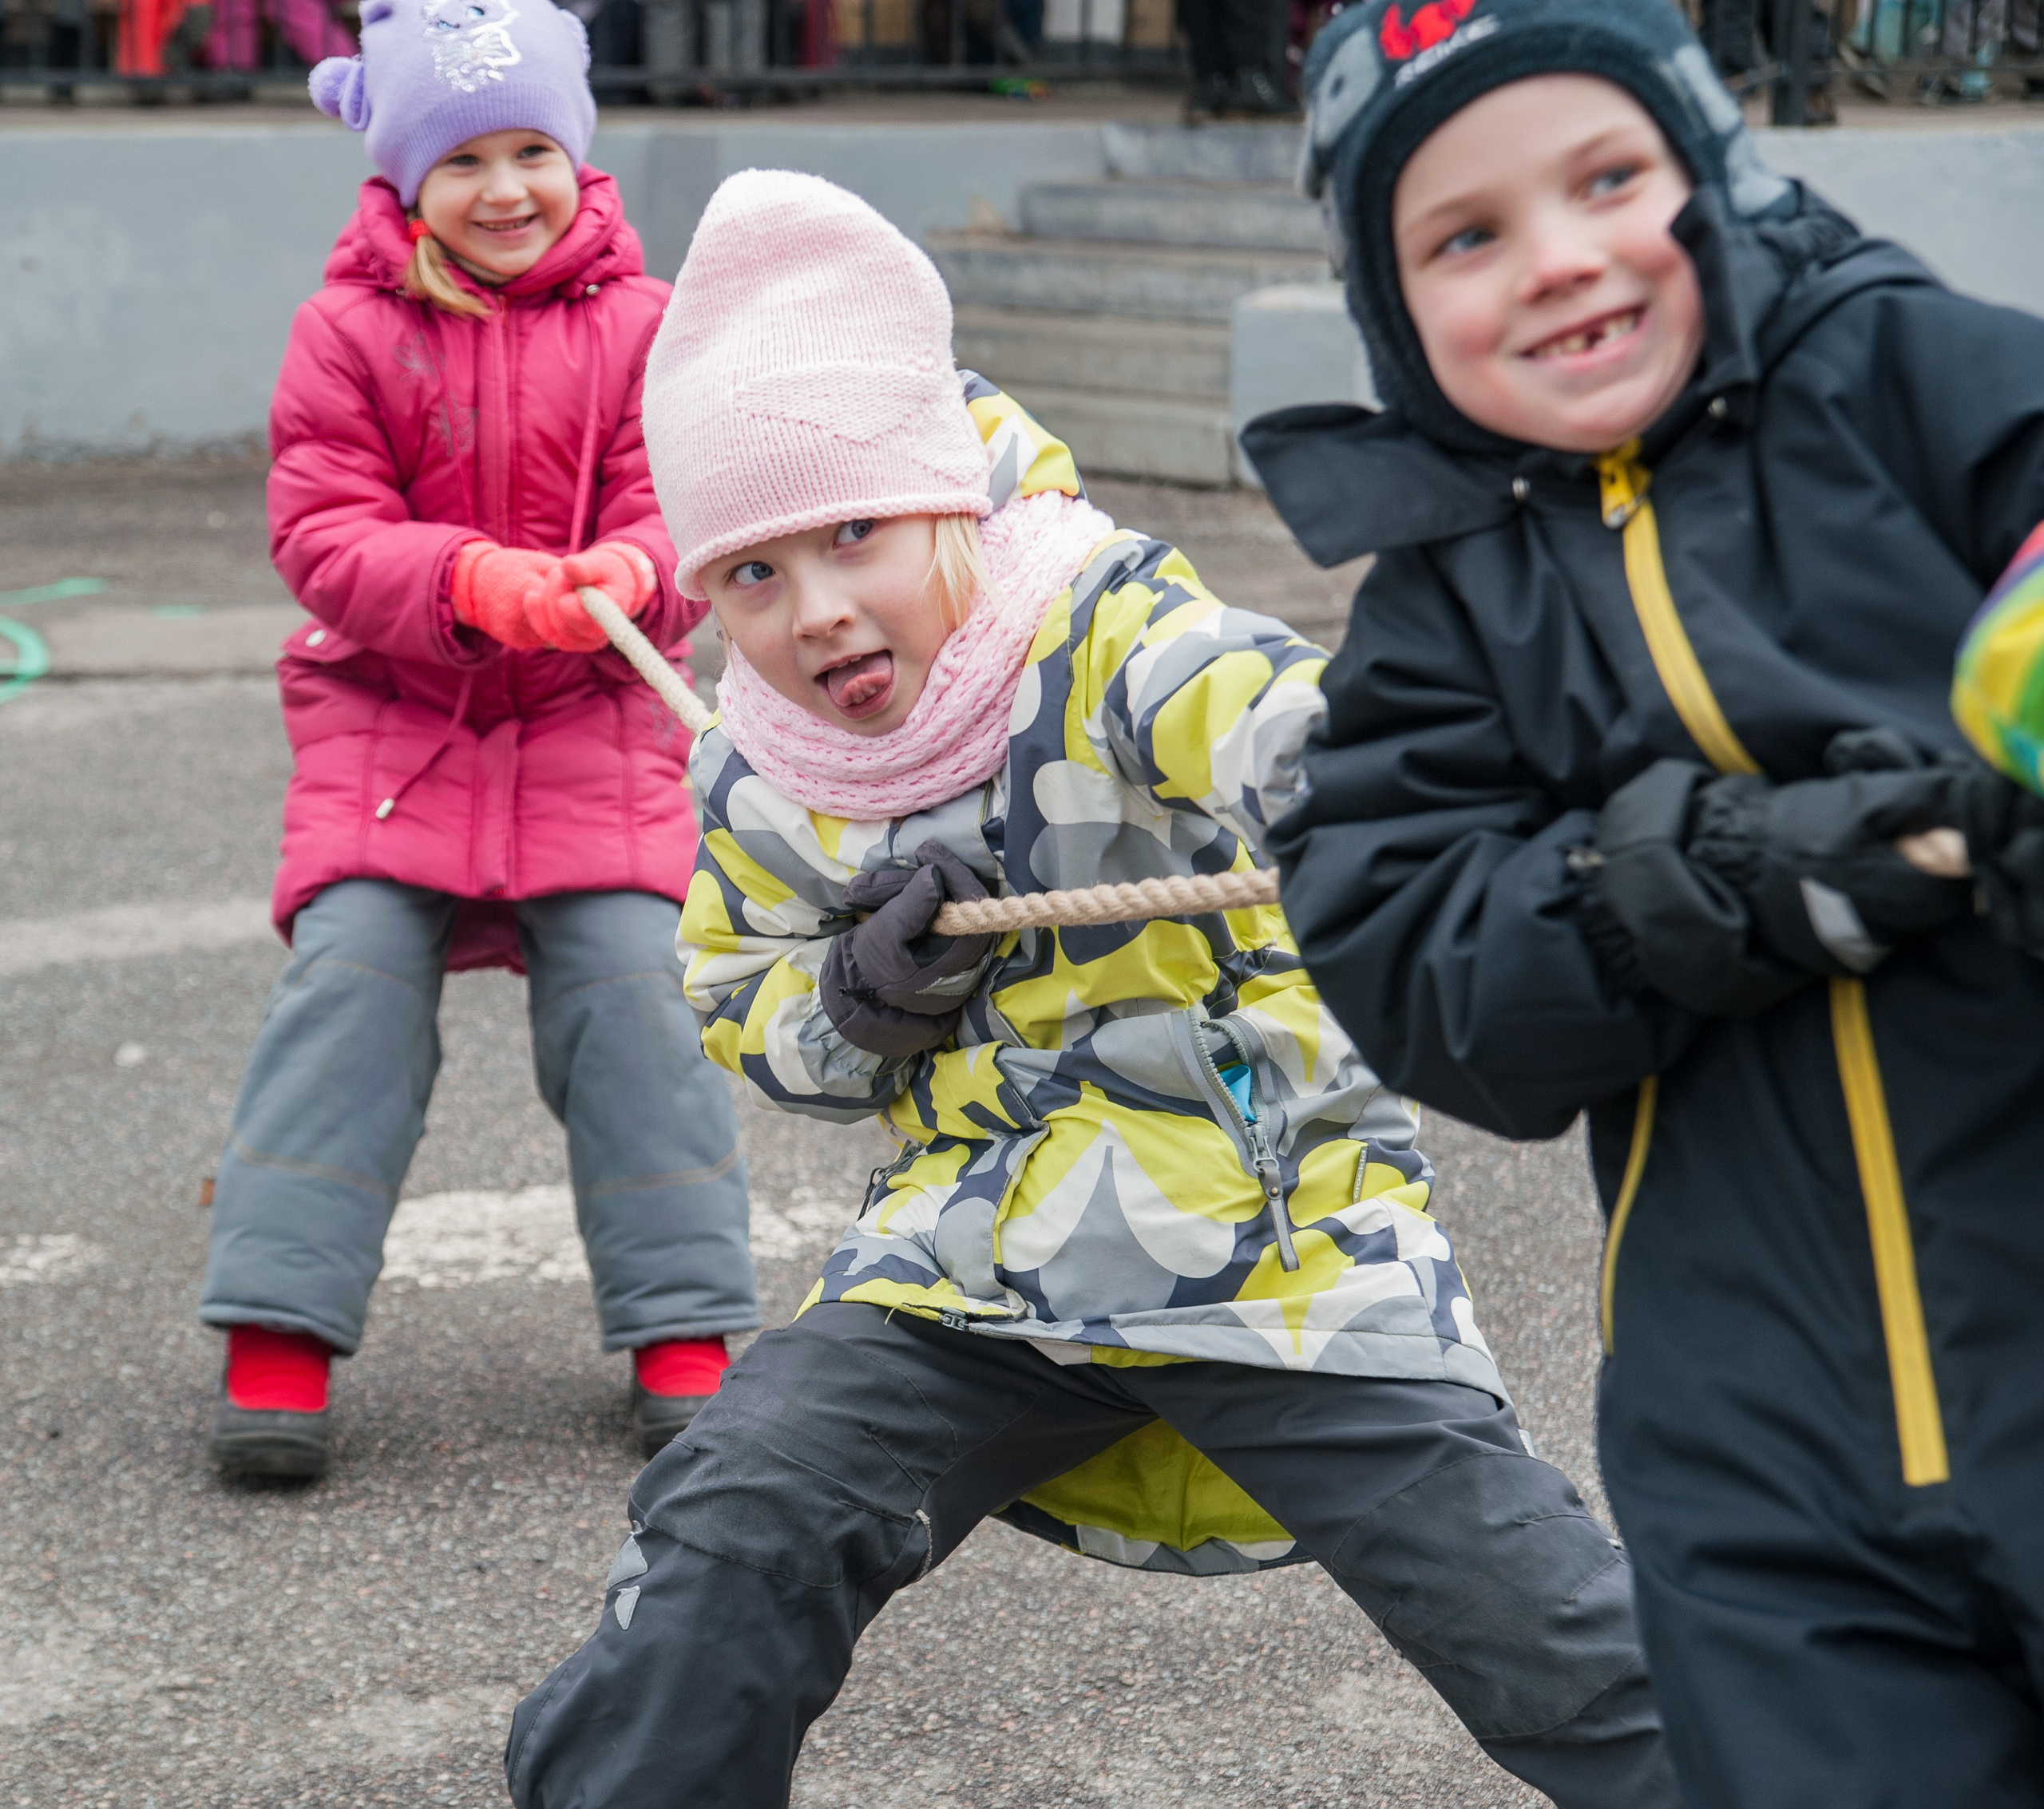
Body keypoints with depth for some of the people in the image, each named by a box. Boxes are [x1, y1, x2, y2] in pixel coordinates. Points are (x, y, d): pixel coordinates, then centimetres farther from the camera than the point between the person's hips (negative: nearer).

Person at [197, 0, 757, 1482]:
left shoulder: (640, 327, -1)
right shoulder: (350, 330, -3)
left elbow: (682, 518, -5)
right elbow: (325, 537, -9)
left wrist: (624, 576, -29)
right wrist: (471, 581, -27)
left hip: (595, 727, 0)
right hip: (385, 718, 0)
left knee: (633, 987, -7)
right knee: (350, 981, -12)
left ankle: (685, 1334, 4)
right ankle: (281, 1334, -6)